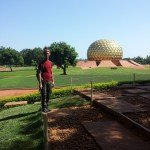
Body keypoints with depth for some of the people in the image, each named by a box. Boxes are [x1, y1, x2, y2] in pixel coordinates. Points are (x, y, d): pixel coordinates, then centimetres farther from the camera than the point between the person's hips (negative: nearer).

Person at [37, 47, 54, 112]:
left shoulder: (50, 63, 12)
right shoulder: (41, 63, -7)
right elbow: (39, 73, -10)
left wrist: (53, 81, 14)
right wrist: (40, 83, -16)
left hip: (49, 81, 6)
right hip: (44, 82, -6)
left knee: (48, 95, 11)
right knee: (43, 95, -4)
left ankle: (47, 107, 23)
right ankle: (44, 108, 5)